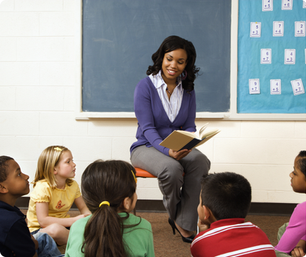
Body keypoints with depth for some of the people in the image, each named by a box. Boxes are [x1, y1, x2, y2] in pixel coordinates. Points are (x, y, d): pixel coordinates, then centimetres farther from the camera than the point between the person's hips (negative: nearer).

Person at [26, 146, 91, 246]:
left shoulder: (73, 185, 0)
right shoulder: (42, 188, -21)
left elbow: (83, 209, 10)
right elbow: (43, 221, -27)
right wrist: (74, 220, -30)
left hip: (63, 225, 5)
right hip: (38, 230, -5)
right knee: (55, 229, -39)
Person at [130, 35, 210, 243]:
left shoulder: (187, 90, 7)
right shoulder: (145, 86, -8)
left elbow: (190, 126, 6)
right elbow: (147, 128, -14)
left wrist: (185, 146, -19)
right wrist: (168, 151, -31)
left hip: (178, 148, 4)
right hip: (146, 147, -4)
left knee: (200, 161, -31)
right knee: (172, 168, -37)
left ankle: (185, 223, -22)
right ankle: (174, 213, -4)